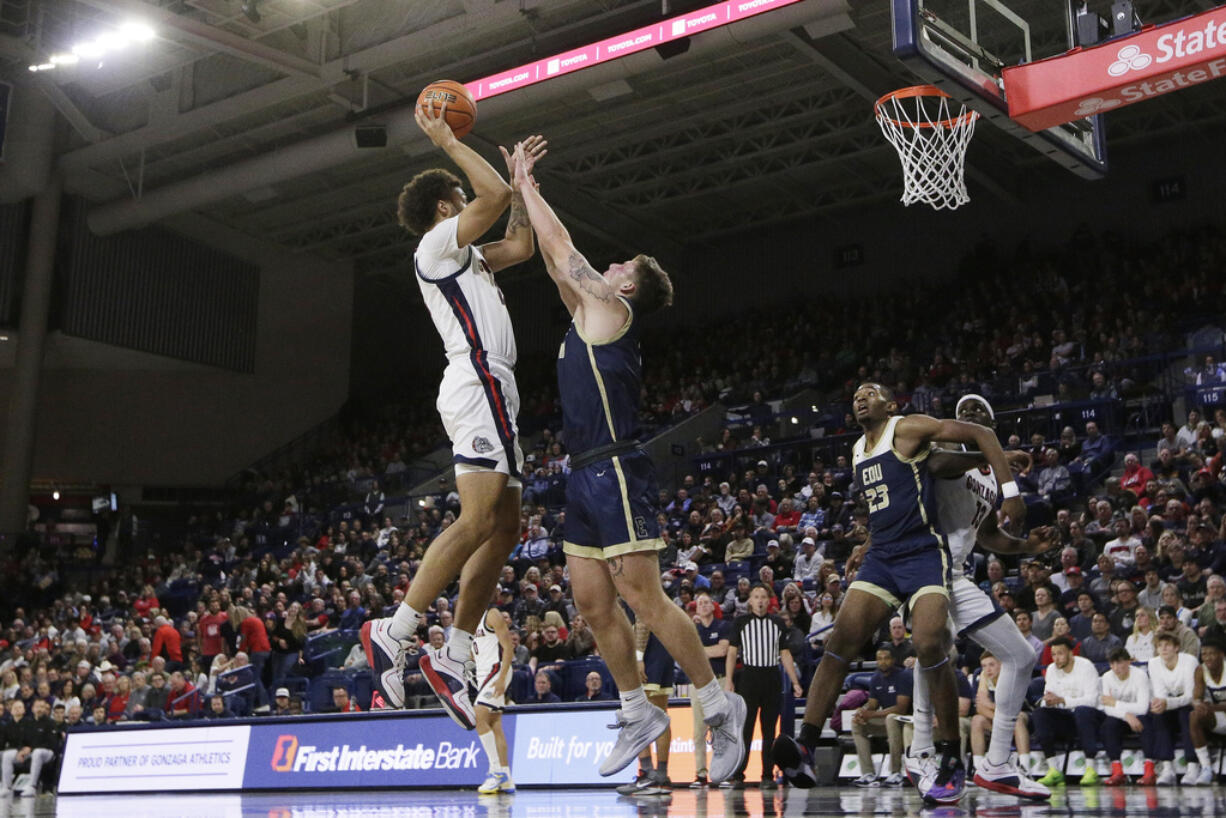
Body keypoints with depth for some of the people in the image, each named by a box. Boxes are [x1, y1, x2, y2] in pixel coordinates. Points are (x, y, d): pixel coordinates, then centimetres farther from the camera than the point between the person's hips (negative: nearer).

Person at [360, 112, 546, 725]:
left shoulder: (462, 256, 29)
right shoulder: (438, 241, 1)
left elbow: (520, 246, 34)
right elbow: (494, 195, -11)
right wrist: (447, 140, 0)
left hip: (487, 388, 10)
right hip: (479, 381, -10)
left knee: (504, 528, 6)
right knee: (478, 520, -21)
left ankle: (452, 657, 4)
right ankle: (394, 633, -21)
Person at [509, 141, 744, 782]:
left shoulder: (610, 310, -5)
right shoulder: (588, 312, 18)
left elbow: (562, 247, -3)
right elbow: (552, 258, 25)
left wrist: (526, 184, 9)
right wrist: (522, 188, 24)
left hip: (615, 471, -10)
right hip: (587, 476, 10)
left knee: (643, 598, -10)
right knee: (592, 602, 9)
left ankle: (718, 705, 0)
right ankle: (638, 714, 17)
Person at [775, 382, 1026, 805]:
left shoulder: (907, 429, -5)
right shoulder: (858, 451, 18)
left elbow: (981, 434, -8)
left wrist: (1010, 491, -16)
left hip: (924, 553, -7)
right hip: (882, 557, 7)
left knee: (928, 645, -23)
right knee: (839, 641, -10)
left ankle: (953, 763, -9)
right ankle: (805, 748, -16)